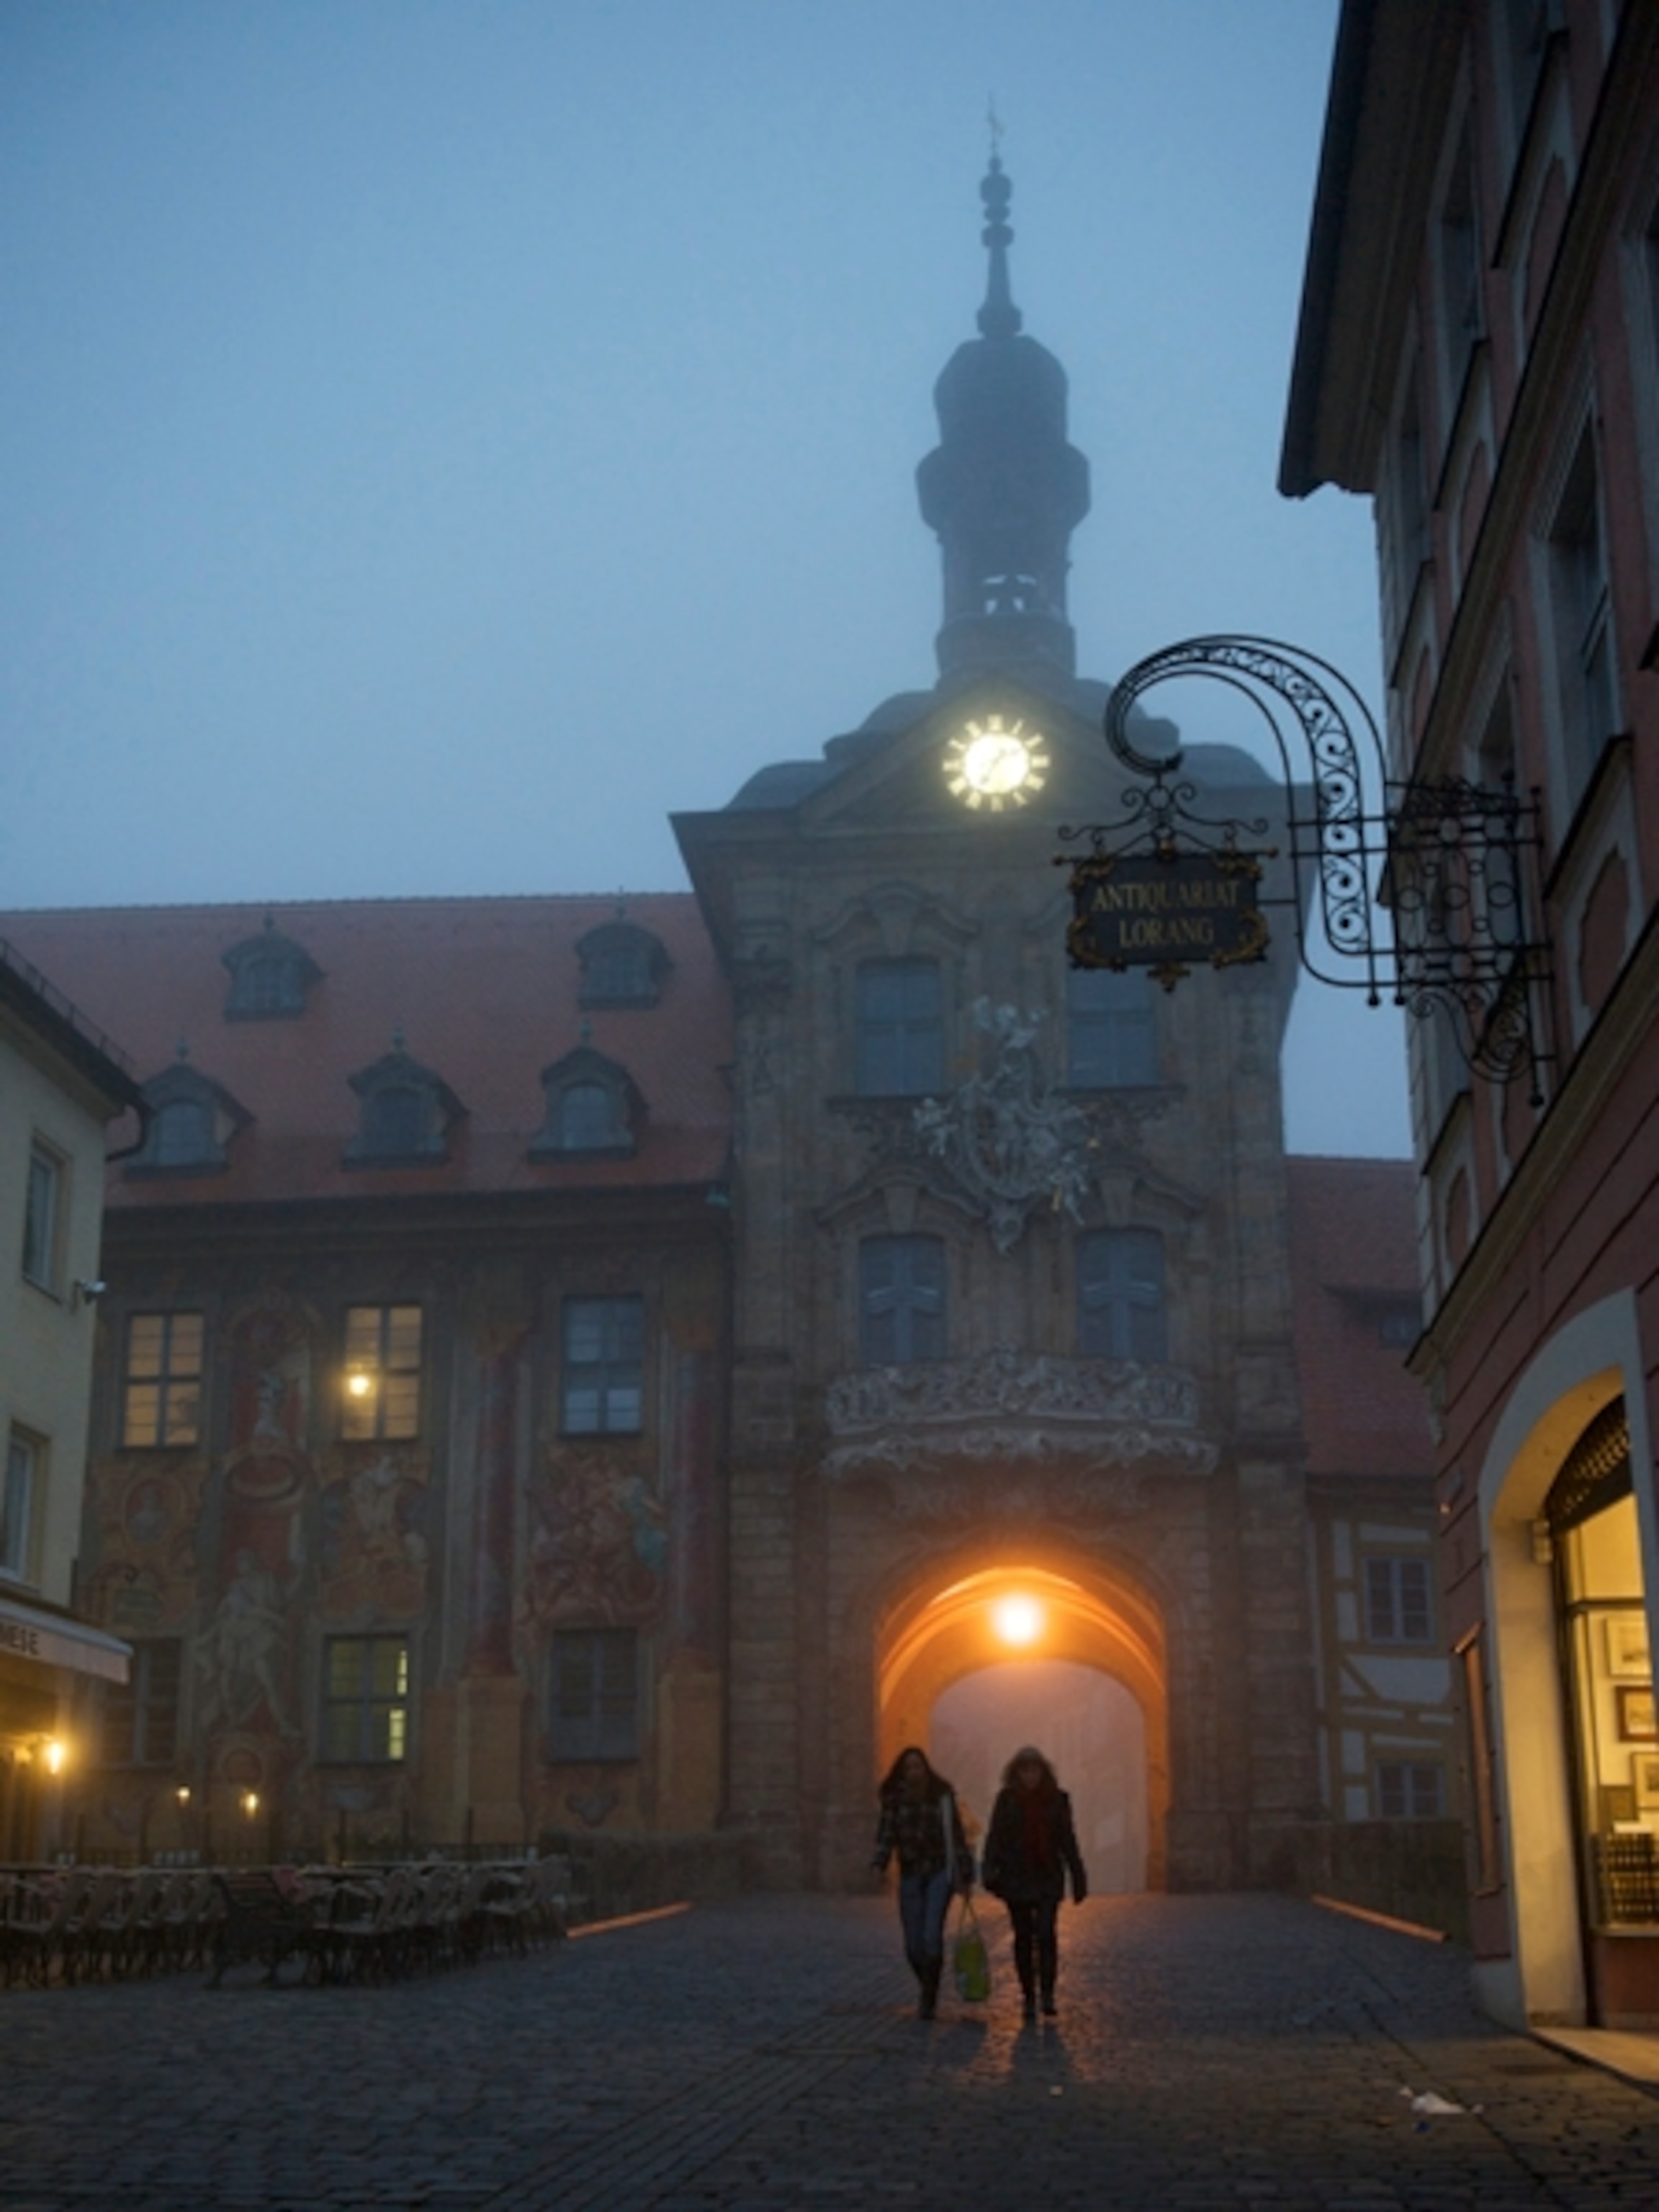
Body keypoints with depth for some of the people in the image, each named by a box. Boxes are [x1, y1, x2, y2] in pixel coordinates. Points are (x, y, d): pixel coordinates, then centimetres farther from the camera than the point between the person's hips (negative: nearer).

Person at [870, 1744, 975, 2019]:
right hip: (911, 1874, 2)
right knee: (913, 1944, 2)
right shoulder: (895, 1798, 1)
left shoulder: (942, 1795, -2)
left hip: (940, 1872, -2)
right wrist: (879, 1864, -21)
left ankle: (929, 1997, -6)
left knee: (932, 1936, -16)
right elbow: (887, 1834, -4)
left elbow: (956, 1834, 2)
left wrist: (965, 1876, 2)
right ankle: (928, 1991, 27)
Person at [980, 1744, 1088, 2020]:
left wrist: (1078, 1879, 7)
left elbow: (1068, 1841, 9)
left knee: (1046, 1933, -14)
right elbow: (995, 1838, -1)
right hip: (1017, 1878, 0)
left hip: (1048, 1879, 0)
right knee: (1023, 1938, 4)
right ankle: (1029, 1998, 12)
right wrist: (989, 1872, -14)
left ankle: (1048, 1994, -8)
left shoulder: (1057, 1799, 4)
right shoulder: (1007, 1800, 1)